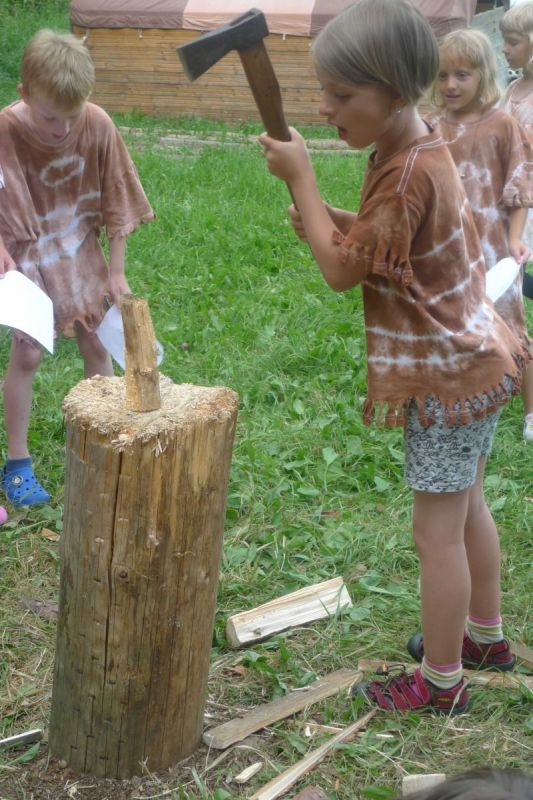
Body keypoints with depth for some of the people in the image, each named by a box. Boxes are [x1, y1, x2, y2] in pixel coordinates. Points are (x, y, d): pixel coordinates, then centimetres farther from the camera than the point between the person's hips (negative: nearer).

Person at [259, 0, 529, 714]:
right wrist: (329, 221, -4)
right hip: (471, 359, 10)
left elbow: (342, 272, -21)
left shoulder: (408, 175, -27)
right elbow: (389, 237, 13)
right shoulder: (418, 147, 3)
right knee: (468, 508, 24)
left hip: (447, 375, -10)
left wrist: (300, 177, -16)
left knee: (437, 531, 2)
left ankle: (441, 682, 16)